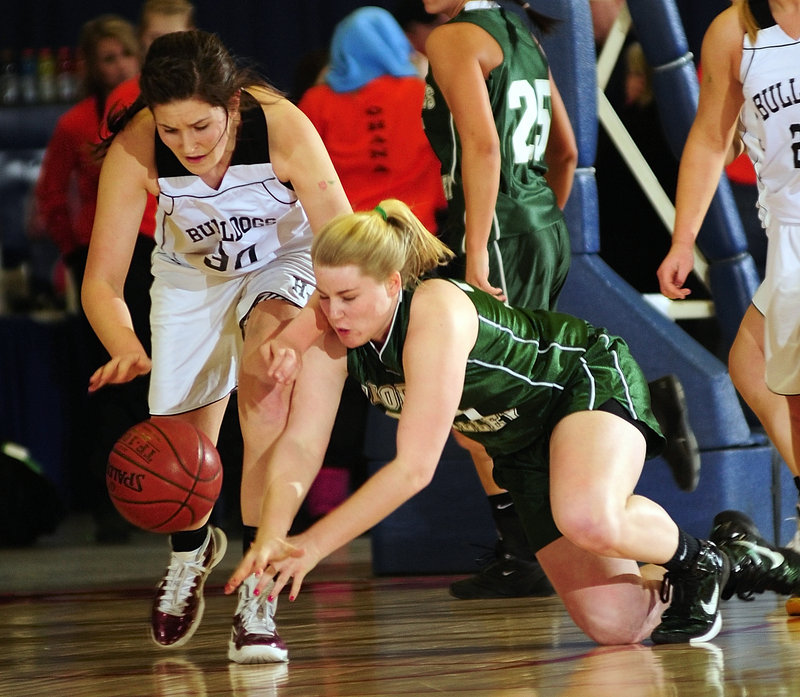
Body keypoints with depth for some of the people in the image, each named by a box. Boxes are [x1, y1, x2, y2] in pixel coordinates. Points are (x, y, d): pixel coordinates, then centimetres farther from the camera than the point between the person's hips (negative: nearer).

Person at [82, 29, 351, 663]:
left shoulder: (283, 128, -37)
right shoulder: (135, 151, -32)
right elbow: (101, 281, -28)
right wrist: (126, 347, -50)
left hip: (284, 260, -2)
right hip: (191, 274, 2)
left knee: (267, 372, -32)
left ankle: (256, 594, -27)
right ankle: (191, 550, 44)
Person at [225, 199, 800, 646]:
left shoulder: (437, 313, -35)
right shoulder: (333, 323, -17)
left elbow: (413, 469, -37)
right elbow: (295, 445, -19)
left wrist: (312, 546, -38)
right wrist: (271, 539, -37)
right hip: (521, 443, 6)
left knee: (589, 519, -41)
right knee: (615, 623, -6)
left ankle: (698, 559, -9)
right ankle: (731, 563, 22)